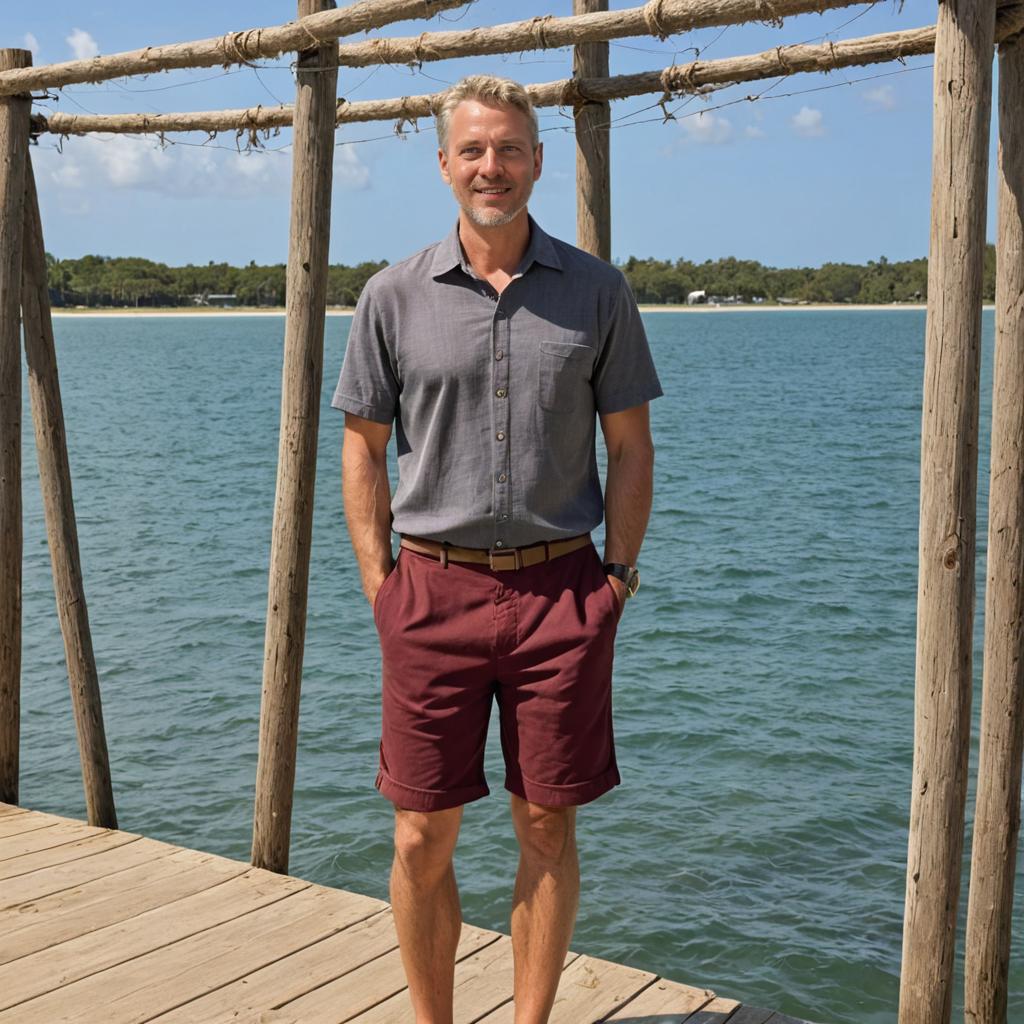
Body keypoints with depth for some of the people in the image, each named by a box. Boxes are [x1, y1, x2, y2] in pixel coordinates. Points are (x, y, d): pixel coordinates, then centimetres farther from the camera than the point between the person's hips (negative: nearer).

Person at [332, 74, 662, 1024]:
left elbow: (629, 445, 8)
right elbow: (362, 447, 7)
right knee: (422, 837, 5)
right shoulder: (394, 296, 4)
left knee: (547, 829, 7)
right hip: (433, 591, 0)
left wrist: (618, 571, 0)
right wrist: (380, 585, 1)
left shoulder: (597, 291, 5)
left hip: (561, 589, 0)